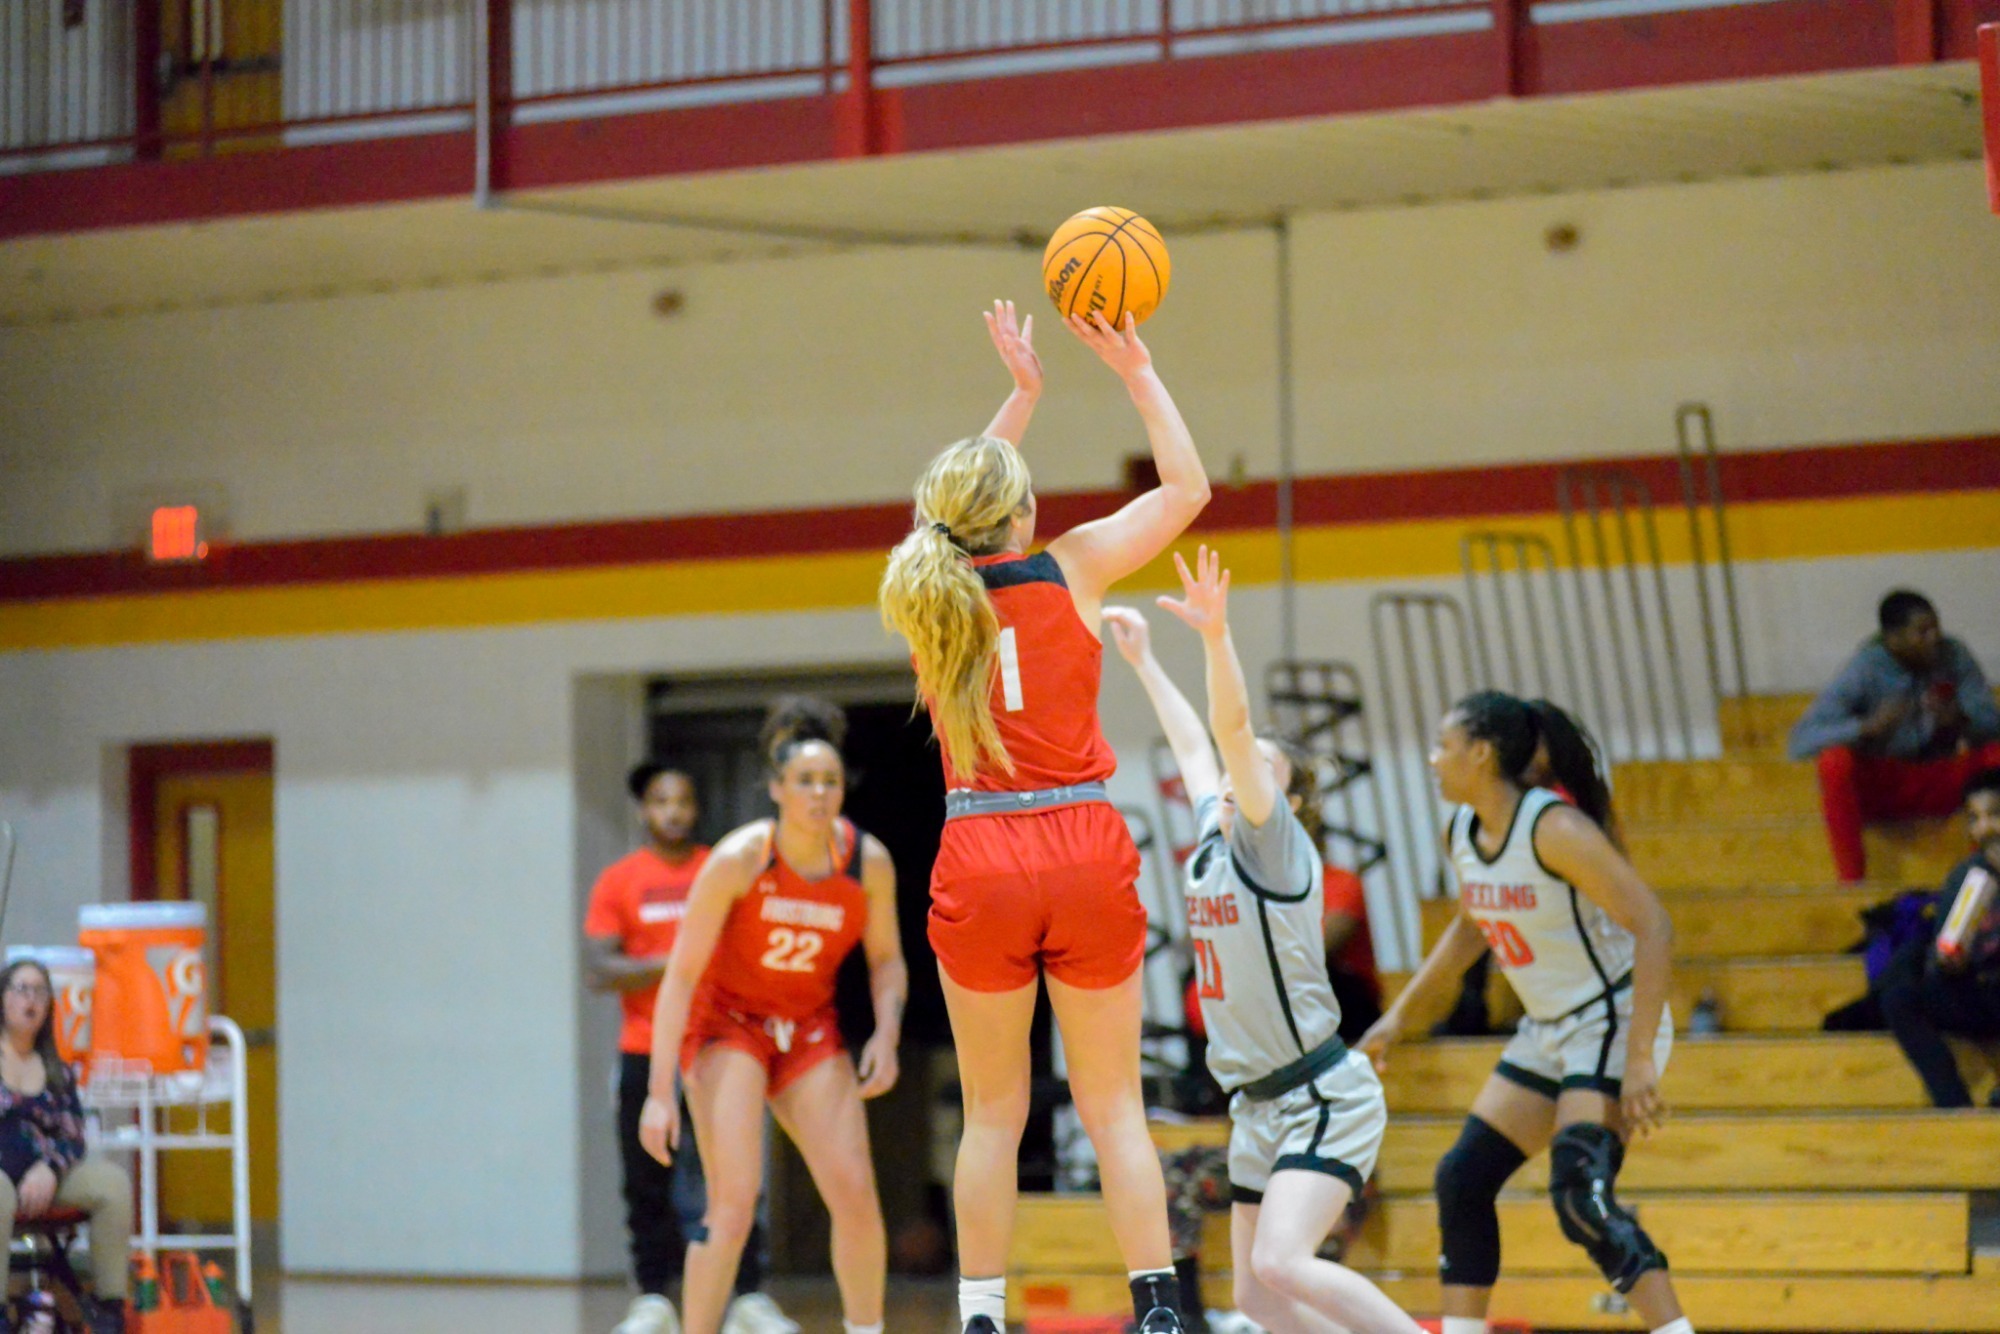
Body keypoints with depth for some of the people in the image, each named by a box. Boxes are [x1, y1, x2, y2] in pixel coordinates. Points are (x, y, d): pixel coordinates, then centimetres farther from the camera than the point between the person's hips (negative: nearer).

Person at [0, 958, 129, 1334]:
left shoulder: (55, 1070, 18)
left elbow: (72, 1134, 9)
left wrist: (49, 1169, -14)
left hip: (44, 1172, 5)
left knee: (113, 1182, -23)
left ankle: (108, 1302, -20)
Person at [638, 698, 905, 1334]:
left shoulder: (869, 862, -11)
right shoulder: (738, 860, -22)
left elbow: (886, 959, 6)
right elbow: (680, 978, -19)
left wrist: (887, 1032, -13)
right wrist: (661, 1091, -23)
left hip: (810, 1030, 4)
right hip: (725, 1023, -4)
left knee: (856, 1192, -7)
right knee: (735, 1200, -19)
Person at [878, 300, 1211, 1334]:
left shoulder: (928, 582, 4)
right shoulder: (1072, 569, -3)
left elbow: (963, 522, 27)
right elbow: (1186, 486, 10)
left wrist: (1022, 393, 31)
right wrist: (1136, 370, 17)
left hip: (979, 862, 1)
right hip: (1086, 851, -1)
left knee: (992, 1112, 9)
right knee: (1112, 1106, 3)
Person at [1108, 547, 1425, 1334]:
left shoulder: (1275, 844, -9)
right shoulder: (1213, 837, 11)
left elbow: (1233, 729, -24)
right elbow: (1193, 747, 28)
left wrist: (1216, 635, -36)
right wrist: (1143, 662, 35)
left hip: (1324, 1098, -9)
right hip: (1258, 1105, 9)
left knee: (1282, 1264, -25)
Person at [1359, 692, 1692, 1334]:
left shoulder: (1554, 830, -22)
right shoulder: (1461, 833, 3)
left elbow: (1653, 927, -25)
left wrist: (1638, 1060, -29)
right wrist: (1399, 1014, 23)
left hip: (1613, 1023, -9)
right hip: (1548, 1033, 9)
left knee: (1580, 1194, -23)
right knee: (1463, 1179, 9)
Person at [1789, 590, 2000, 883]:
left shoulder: (1954, 656, -9)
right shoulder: (1864, 670, -18)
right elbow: (1800, 741, -26)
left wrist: (1959, 718, -35)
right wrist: (1869, 726, -42)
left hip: (1938, 787, 3)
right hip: (1878, 787, -3)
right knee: (1835, 759, -34)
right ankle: (1851, 884, -28)